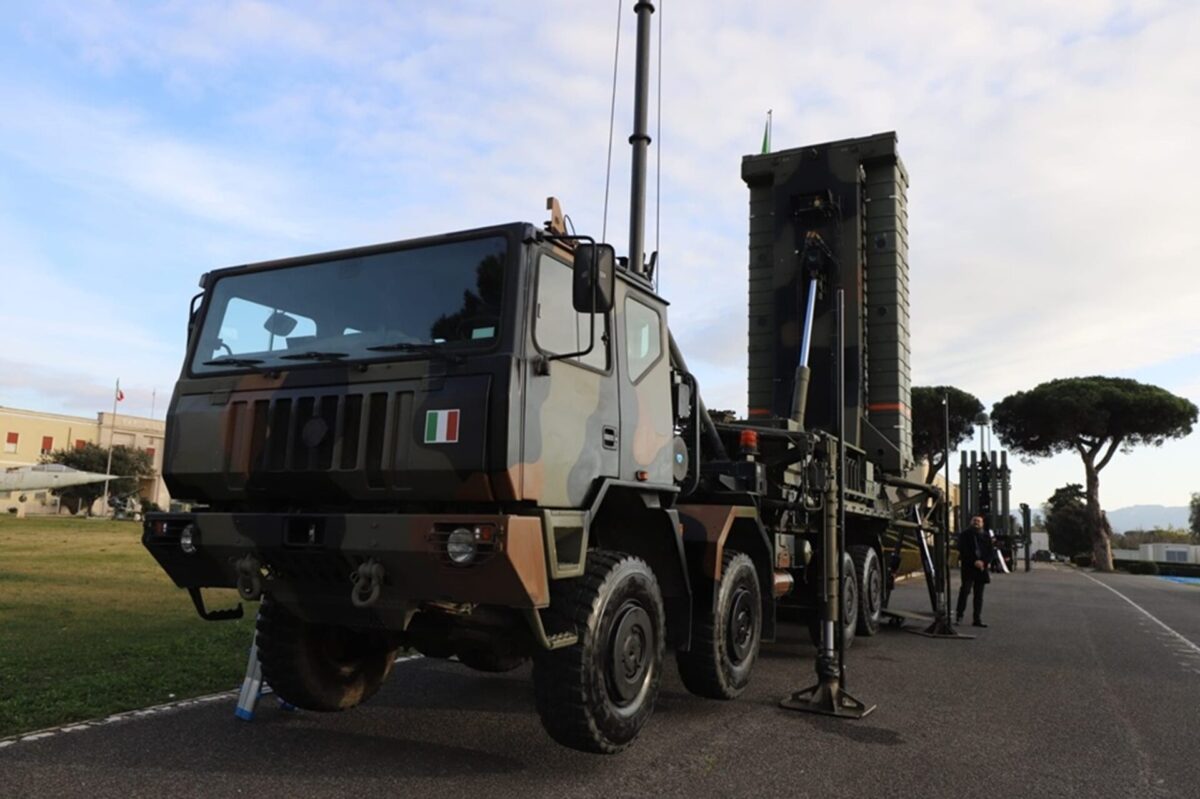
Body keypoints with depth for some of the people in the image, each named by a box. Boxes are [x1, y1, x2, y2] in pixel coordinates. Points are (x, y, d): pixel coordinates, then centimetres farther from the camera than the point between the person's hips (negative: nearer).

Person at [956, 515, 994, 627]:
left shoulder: (986, 536, 10)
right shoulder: (965, 535, 1)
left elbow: (991, 552, 7)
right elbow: (963, 551, -6)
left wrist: (983, 562, -10)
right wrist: (974, 562, -16)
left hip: (982, 568, 3)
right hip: (968, 567, -3)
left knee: (979, 594, 6)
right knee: (965, 590, -12)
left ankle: (977, 619, 10)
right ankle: (959, 614, 0)